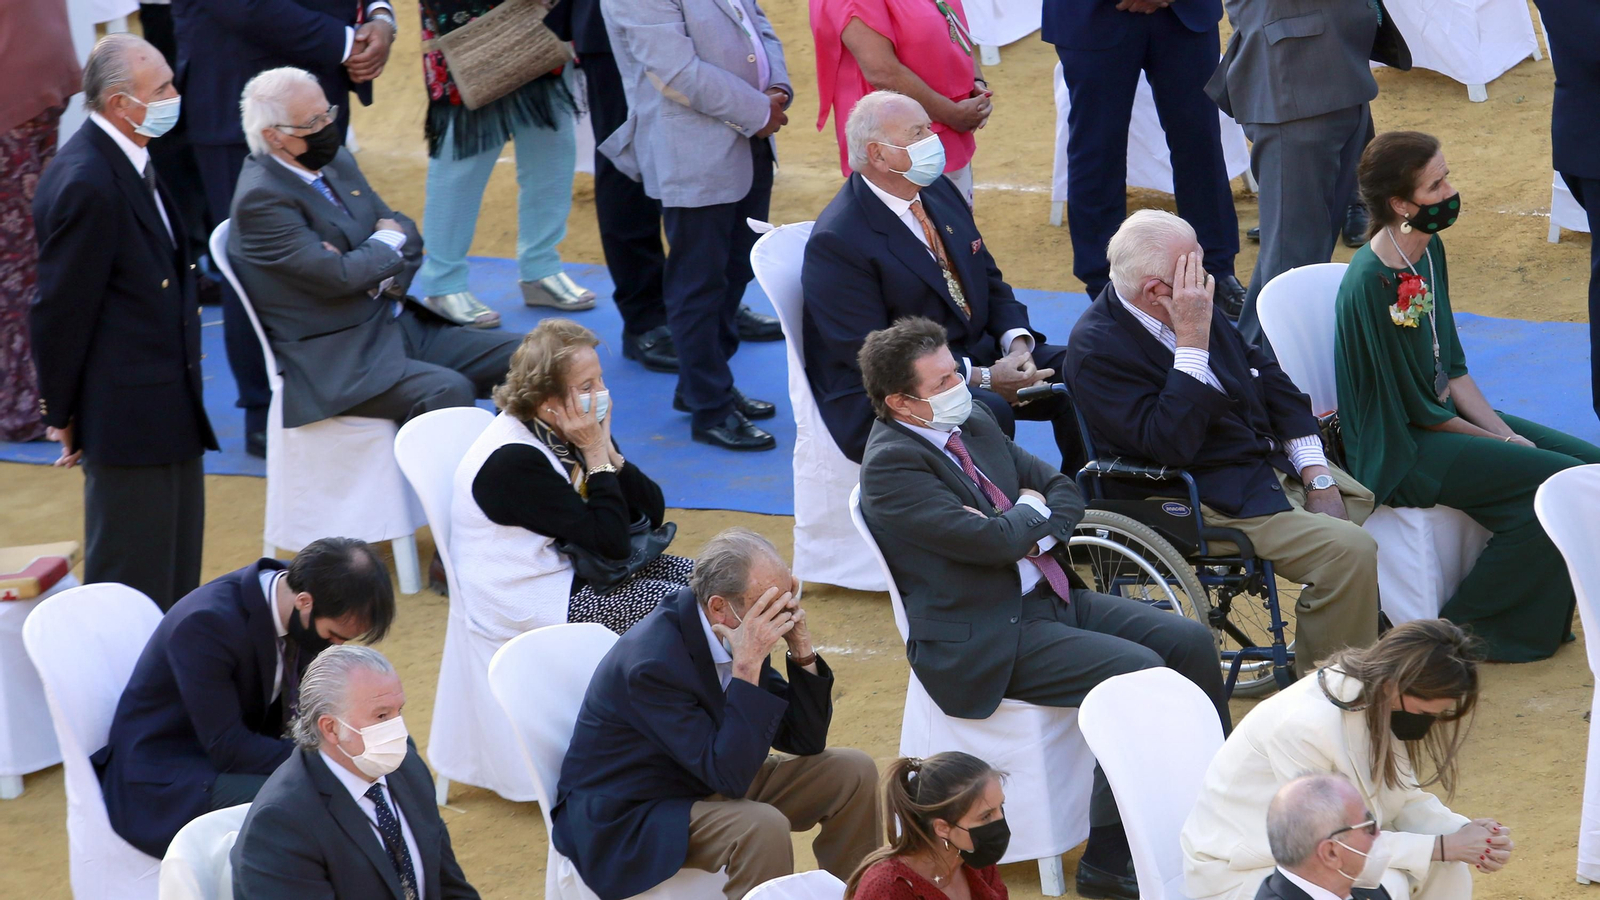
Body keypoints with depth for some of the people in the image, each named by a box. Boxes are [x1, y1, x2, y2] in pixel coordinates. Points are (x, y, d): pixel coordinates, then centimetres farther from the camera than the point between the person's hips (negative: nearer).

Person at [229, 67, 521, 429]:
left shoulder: (337, 162, 12)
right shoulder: (261, 198, -15)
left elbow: (403, 228, 15)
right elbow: (338, 277, -21)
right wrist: (387, 243, -2)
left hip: (402, 327, 9)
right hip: (336, 360, -9)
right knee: (448, 392, -32)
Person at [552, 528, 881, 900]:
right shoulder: (652, 662, -30)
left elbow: (805, 740, 0)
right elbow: (729, 773, -31)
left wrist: (802, 649, -14)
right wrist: (747, 666, -34)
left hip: (707, 782, 9)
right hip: (627, 819, -8)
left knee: (853, 774, 2)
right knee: (763, 827, -34)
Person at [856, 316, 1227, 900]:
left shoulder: (974, 421, 12)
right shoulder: (890, 465, -16)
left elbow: (1063, 489, 16)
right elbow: (991, 541, -24)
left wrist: (1036, 536, -5)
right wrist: (1030, 511, -2)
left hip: (1050, 597, 9)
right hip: (986, 642, -9)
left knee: (1190, 642, -2)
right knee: (1139, 671, -23)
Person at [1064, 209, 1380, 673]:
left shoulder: (1194, 303, 5)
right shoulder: (1096, 349, -19)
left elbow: (1263, 374, 13)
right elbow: (1170, 444, -28)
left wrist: (1315, 473, 3)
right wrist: (1191, 342, -27)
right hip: (1205, 501, -9)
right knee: (1350, 550, -23)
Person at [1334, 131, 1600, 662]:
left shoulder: (1429, 250, 3)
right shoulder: (1372, 284, -24)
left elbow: (1451, 367, 10)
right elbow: (1415, 407, -18)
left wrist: (1506, 433, -2)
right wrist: (1501, 444, -8)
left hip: (1445, 415, 9)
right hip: (1401, 453, -9)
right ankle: (1463, 626, -3)